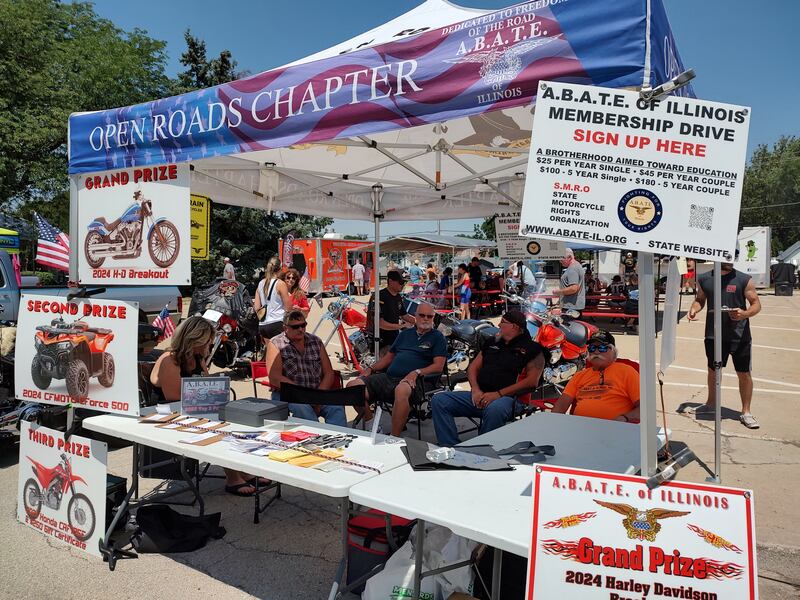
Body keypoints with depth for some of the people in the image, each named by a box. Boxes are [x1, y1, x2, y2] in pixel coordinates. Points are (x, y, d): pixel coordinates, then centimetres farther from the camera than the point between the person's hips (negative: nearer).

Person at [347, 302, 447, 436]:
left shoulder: (437, 337, 11)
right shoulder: (406, 333, 26)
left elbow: (438, 366, -1)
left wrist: (417, 372, -17)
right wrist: (371, 369, 12)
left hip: (409, 380, -6)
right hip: (387, 377, 6)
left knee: (401, 390, -43)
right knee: (353, 385, -15)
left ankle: (394, 438, -34)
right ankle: (369, 424, 0)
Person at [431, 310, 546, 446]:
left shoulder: (532, 349, 5)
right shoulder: (493, 343, 25)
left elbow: (532, 381, -7)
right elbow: (473, 367, 22)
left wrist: (498, 394, -15)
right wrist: (475, 390, -1)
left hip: (506, 398, -6)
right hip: (480, 395, 6)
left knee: (494, 410, -42)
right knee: (439, 400, -14)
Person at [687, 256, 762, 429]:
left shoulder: (744, 280, -5)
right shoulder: (704, 279, 2)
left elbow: (756, 304, -3)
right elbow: (700, 299, 14)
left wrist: (745, 314, -23)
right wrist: (694, 309, -7)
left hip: (739, 336, -2)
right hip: (713, 335, 2)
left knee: (744, 374, 4)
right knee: (713, 371, 18)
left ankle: (746, 412, 19)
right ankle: (711, 404, 38)